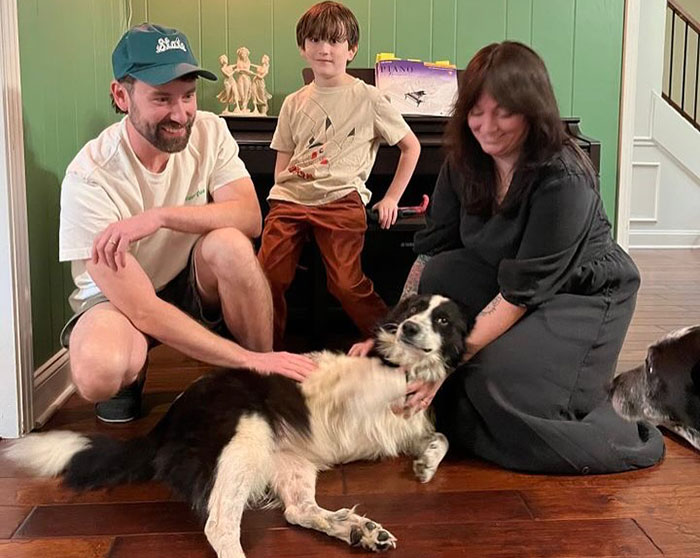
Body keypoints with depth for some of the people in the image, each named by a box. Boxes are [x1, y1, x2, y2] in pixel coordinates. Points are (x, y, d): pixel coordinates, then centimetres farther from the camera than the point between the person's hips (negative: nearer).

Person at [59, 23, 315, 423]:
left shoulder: (209, 131, -13)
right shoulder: (90, 178, -27)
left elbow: (250, 218, -23)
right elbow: (143, 310, -31)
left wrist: (161, 216, -36)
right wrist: (248, 358, -38)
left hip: (195, 282, 4)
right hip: (116, 296, -3)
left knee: (230, 244, -32)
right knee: (99, 374, -36)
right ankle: (130, 377, 4)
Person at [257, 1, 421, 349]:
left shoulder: (367, 98, 4)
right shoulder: (294, 104, 15)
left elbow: (411, 146, 10)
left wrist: (391, 198, 5)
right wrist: (282, 196, 0)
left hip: (341, 200, -3)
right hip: (290, 200, 4)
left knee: (347, 285, -15)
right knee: (268, 278, -9)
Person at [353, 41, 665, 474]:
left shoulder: (564, 178, -28)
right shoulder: (464, 163, -8)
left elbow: (524, 289, -29)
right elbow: (431, 253, -9)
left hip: (584, 293, -5)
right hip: (502, 281, 6)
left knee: (508, 389, -26)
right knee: (439, 275, -23)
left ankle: (628, 440, 1)